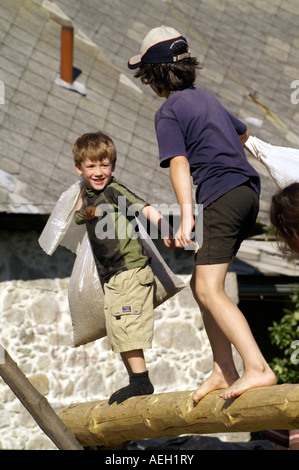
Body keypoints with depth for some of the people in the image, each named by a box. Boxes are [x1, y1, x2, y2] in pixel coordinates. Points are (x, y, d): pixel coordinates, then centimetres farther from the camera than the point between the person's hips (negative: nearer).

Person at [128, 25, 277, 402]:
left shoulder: (168, 112, -4)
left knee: (209, 290, -14)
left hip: (222, 197, -9)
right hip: (248, 191, 9)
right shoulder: (205, 98, 21)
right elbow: (242, 132, 39)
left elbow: (178, 163, -18)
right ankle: (223, 371, 15)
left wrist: (186, 215, -27)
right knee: (201, 284, 16)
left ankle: (258, 368, -27)